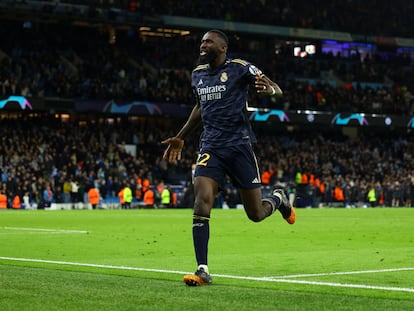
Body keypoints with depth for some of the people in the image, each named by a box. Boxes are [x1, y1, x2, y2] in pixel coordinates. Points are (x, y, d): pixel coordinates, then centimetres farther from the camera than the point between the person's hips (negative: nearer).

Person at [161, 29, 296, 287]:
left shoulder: (239, 68, -5)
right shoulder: (198, 74, 13)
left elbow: (278, 90, -6)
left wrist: (269, 89, -30)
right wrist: (180, 138, 31)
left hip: (239, 144, -4)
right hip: (211, 146, 4)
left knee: (256, 214, 3)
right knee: (202, 201, -19)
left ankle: (278, 199, 41)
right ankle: (203, 271, -18)